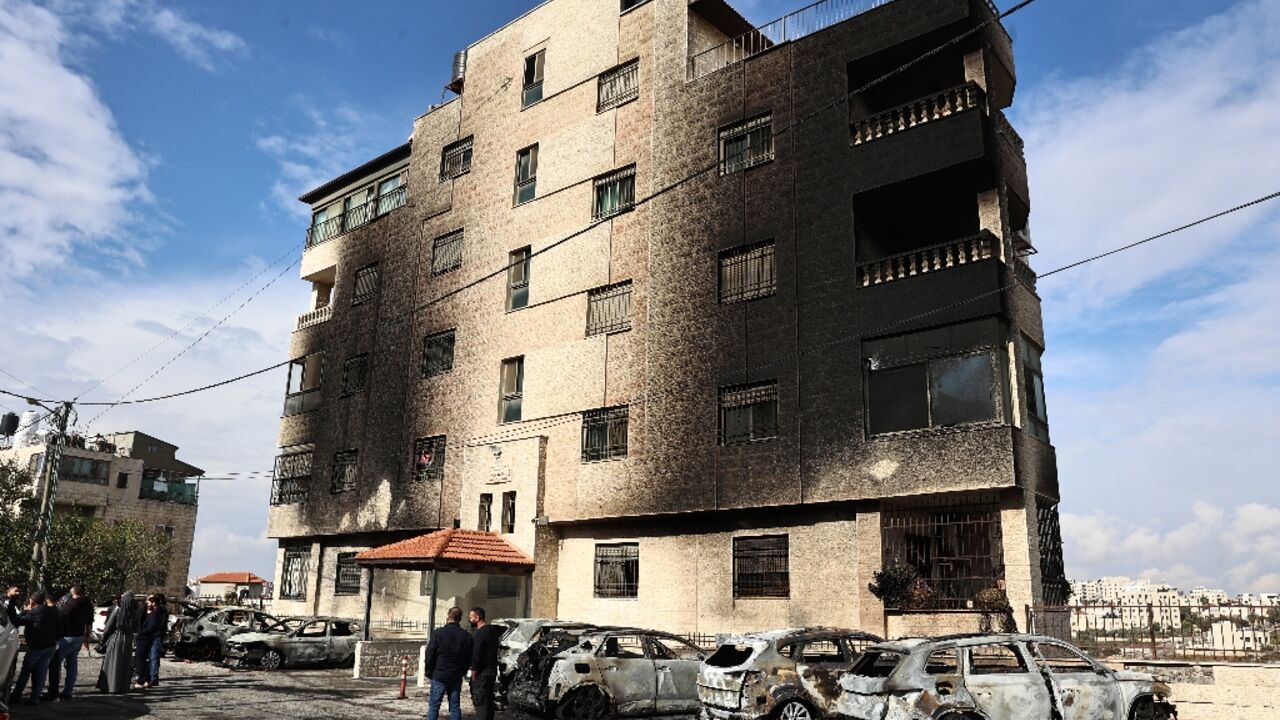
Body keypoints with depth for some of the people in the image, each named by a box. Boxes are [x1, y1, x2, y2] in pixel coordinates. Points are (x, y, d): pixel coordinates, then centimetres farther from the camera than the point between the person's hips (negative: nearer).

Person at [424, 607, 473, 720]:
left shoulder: (438, 633, -9)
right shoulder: (466, 635, 1)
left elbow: (430, 654, -7)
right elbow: (469, 657, 6)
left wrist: (429, 671, 5)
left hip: (439, 676, -3)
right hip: (456, 677, 3)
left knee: (434, 706, 5)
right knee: (455, 706, 9)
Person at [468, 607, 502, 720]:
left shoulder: (478, 634, -18)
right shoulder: (492, 630, 8)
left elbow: (476, 657, -20)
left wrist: (473, 676, -14)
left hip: (482, 674, -9)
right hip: (492, 671, 9)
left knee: (480, 703, -5)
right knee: (489, 701, 16)